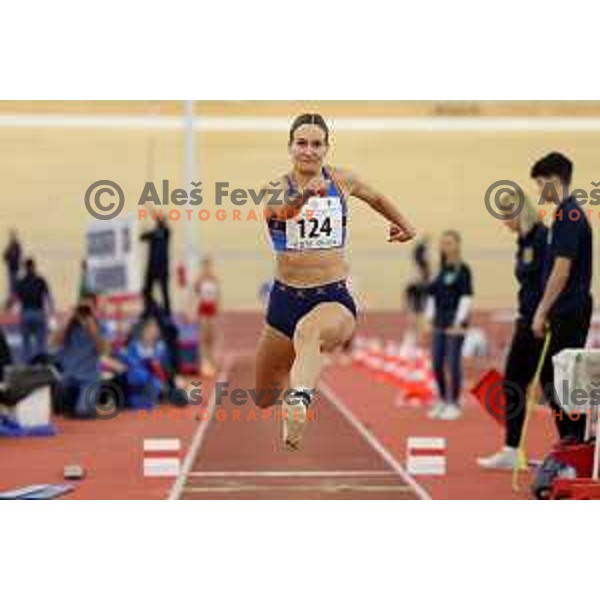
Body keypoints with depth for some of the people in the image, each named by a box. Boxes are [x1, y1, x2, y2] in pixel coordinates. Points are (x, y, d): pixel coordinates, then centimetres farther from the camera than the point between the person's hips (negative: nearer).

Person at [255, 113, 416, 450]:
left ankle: (300, 399, -66)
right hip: (286, 297, 2)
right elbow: (275, 210, -30)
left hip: (335, 297, -2)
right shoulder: (277, 188, -4)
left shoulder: (342, 181, 3)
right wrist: (302, 198, -50)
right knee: (264, 399, 17)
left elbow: (376, 198, 26)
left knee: (308, 332, -41)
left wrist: (407, 227, 34)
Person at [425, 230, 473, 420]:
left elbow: (466, 297, -11)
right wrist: (430, 317, 9)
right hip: (439, 322, 7)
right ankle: (442, 401, 20)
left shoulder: (463, 269, -7)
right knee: (437, 364, 7)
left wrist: (458, 322, -15)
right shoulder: (441, 270, 12)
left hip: (455, 321, -7)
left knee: (453, 363, -4)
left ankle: (454, 404, 5)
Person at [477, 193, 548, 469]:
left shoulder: (543, 237, -14)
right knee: (512, 384, 9)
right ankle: (511, 452, 14)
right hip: (526, 322, 10)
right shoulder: (524, 242, 13)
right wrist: (522, 319, 18)